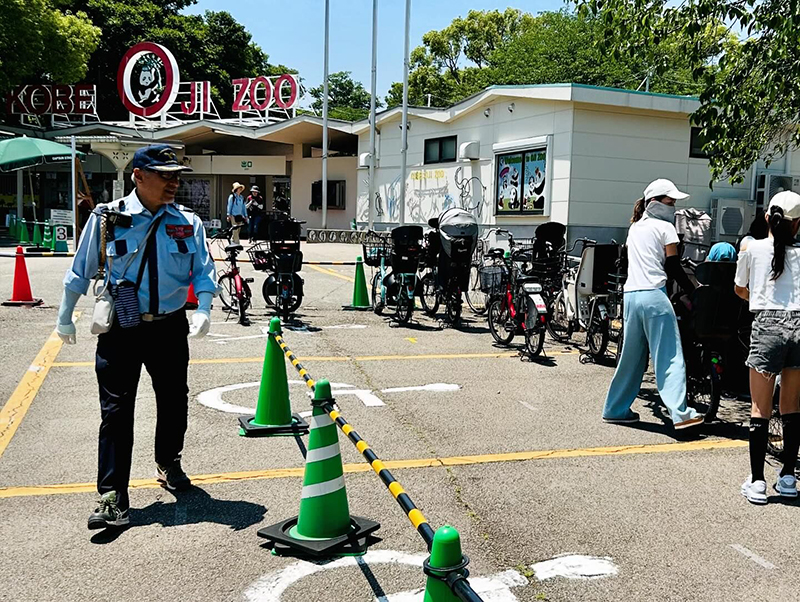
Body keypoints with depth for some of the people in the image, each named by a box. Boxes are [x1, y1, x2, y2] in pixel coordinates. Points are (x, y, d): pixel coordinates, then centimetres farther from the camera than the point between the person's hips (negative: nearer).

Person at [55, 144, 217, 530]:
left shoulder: (188, 223, 0)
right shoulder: (106, 218, -5)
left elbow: (203, 271, 2)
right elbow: (80, 272, 4)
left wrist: (204, 309, -16)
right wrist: (65, 317, 9)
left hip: (170, 328, 3)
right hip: (120, 329, -2)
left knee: (174, 402, 16)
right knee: (116, 411, -2)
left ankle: (168, 463, 42)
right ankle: (113, 498, 5)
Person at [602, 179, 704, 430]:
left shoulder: (635, 227, 21)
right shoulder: (665, 227, 0)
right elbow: (673, 268, -2)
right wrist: (694, 292, 5)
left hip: (630, 294, 7)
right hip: (654, 295, -7)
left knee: (631, 356, 14)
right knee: (669, 356, -8)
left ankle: (615, 409, 18)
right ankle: (680, 413, -13)